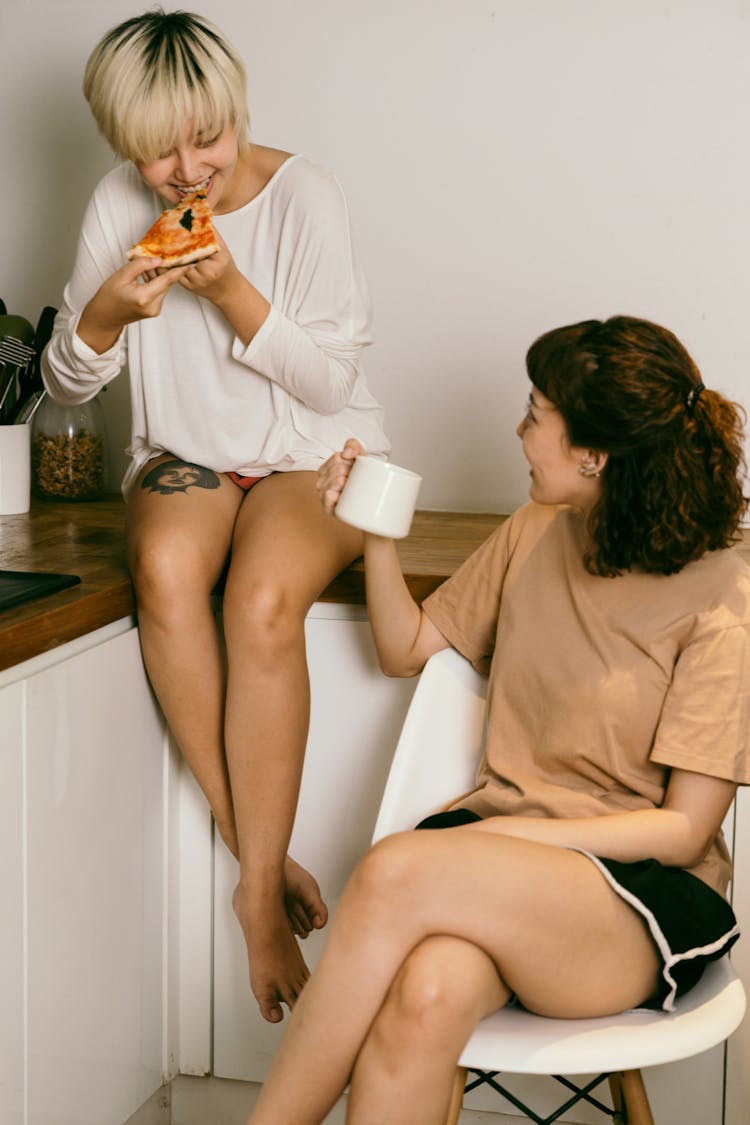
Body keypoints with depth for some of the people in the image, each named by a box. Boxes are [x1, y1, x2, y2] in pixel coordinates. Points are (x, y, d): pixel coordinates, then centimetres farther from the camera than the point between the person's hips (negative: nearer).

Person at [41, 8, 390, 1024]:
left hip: (316, 452, -2)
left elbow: (332, 378, -11)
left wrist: (232, 292, -23)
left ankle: (258, 888, -21)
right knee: (165, 566, -34)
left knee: (263, 600, -34)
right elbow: (66, 384, 3)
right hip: (185, 453, 3)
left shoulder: (303, 195, -10)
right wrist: (105, 313, -19)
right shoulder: (120, 206, -1)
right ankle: (259, 852, -23)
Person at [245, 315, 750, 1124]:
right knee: (427, 995, -35)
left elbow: (683, 829, -8)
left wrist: (513, 834, -17)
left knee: (396, 872, -34)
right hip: (499, 845, 4)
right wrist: (376, 534, 6)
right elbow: (408, 649, 23)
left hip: (645, 899, -4)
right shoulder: (534, 536, 9)